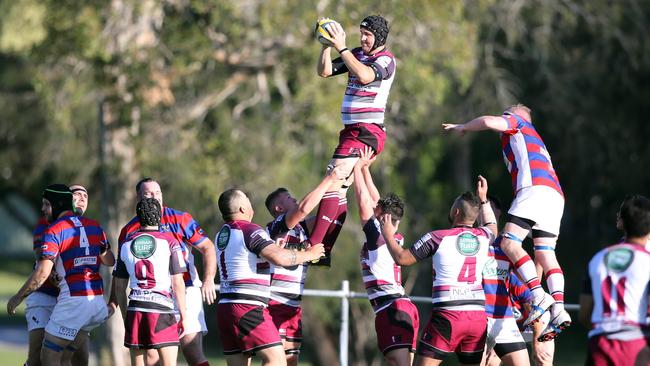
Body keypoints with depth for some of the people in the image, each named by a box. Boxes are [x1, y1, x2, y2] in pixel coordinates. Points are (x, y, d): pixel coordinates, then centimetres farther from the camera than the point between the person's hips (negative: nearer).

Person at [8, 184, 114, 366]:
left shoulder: (54, 231, -7)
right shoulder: (94, 226, 12)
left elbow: (42, 273, -15)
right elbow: (110, 261, 22)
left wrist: (18, 297, -6)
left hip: (72, 300, -7)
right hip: (97, 300, 7)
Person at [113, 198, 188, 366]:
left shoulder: (126, 245, 9)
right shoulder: (169, 242, -2)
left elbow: (119, 286, 12)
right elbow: (178, 283, -4)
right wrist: (183, 316, 3)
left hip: (135, 309, 3)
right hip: (162, 310, -3)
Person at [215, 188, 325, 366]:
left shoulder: (222, 235, 17)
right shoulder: (250, 230, -10)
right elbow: (279, 258, -20)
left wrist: (272, 248, 26)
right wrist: (309, 254, -5)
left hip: (225, 305, 9)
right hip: (248, 307, -9)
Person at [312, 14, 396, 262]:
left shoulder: (385, 59, -7)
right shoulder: (357, 55, 14)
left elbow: (364, 76, -27)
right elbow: (324, 71, 12)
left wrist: (342, 47, -25)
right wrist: (327, 45, -2)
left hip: (367, 132, -9)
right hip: (352, 131, 9)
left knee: (332, 184, -17)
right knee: (338, 189, 8)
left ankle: (313, 247, -23)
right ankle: (324, 250, 10)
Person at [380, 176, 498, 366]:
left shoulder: (437, 238, -4)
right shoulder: (483, 237, 9)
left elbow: (401, 258, 5)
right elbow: (492, 227, 36)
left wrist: (388, 235, 21)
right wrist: (483, 199, 46)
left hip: (447, 314, -4)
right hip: (478, 315, 4)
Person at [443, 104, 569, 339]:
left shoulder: (517, 121, 16)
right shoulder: (534, 140, 39)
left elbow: (489, 122, -3)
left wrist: (462, 128, 14)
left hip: (535, 188, -8)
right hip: (555, 196, 8)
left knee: (509, 243, -16)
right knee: (546, 255, -1)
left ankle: (539, 296, -31)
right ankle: (558, 309, -17)